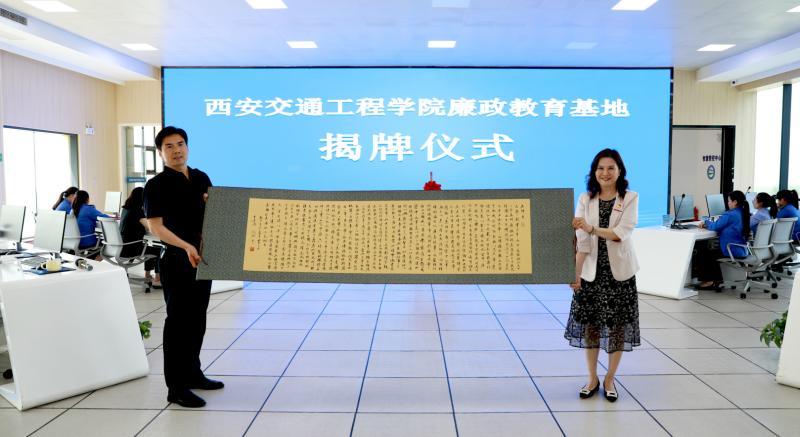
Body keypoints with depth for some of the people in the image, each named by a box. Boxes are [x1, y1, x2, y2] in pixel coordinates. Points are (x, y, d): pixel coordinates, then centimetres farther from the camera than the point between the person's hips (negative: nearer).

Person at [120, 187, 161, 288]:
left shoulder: (125, 208, 12)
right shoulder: (137, 209, -16)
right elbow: (150, 227, -20)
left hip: (122, 246, 10)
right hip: (130, 249, -10)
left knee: (147, 247, 31)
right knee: (160, 251, 0)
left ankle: (147, 276, 36)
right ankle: (158, 280, 4)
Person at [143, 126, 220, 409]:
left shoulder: (201, 178, 11)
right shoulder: (157, 185, -9)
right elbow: (156, 226, -16)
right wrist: (187, 247, -27)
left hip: (203, 258, 7)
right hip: (177, 260, -7)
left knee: (197, 319, 15)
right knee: (178, 321, -2)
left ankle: (192, 372, 30)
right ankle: (177, 387, 6)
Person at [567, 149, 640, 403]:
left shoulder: (630, 199, -1)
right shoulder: (585, 200, 3)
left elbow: (621, 233, -15)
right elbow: (581, 241, -3)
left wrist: (592, 228, -28)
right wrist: (576, 273, -9)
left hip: (619, 272, -1)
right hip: (591, 271, 1)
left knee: (617, 326, 5)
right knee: (589, 324, 6)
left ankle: (610, 380, 23)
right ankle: (592, 379, 23)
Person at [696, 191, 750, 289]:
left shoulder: (729, 215, -21)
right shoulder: (744, 214, 9)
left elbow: (715, 227, -17)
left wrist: (706, 222, 4)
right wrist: (708, 225, 11)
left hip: (732, 251, -10)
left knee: (702, 255, 2)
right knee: (712, 252, 28)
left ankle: (708, 281, 10)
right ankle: (717, 279, 29)